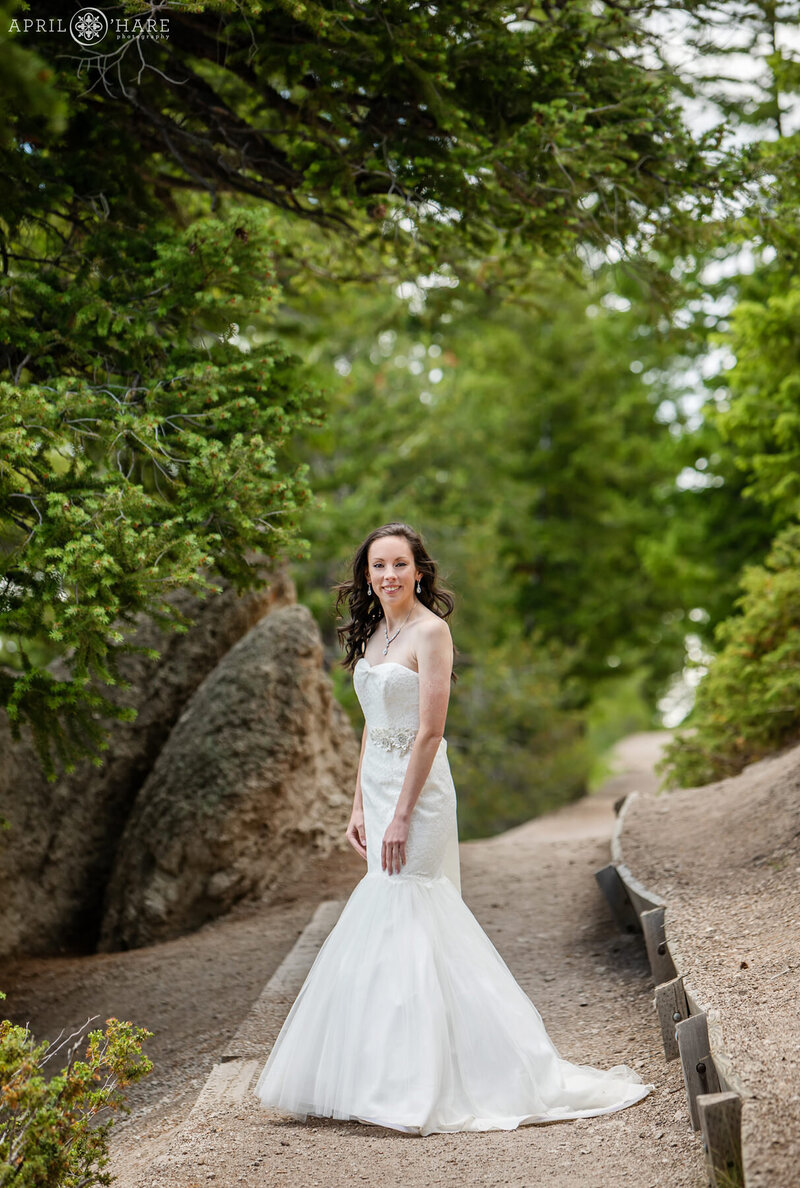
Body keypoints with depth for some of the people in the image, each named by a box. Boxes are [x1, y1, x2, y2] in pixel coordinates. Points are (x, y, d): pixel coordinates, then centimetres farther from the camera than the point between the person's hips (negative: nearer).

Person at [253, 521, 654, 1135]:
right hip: (378, 786, 8)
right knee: (390, 922, 10)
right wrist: (360, 805, 14)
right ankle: (398, 1076, 19)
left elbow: (429, 733, -17)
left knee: (401, 921, -7)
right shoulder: (374, 633, 13)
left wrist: (401, 815, -19)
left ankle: (417, 1084, 2)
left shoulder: (430, 631, -12)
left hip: (417, 788, -8)